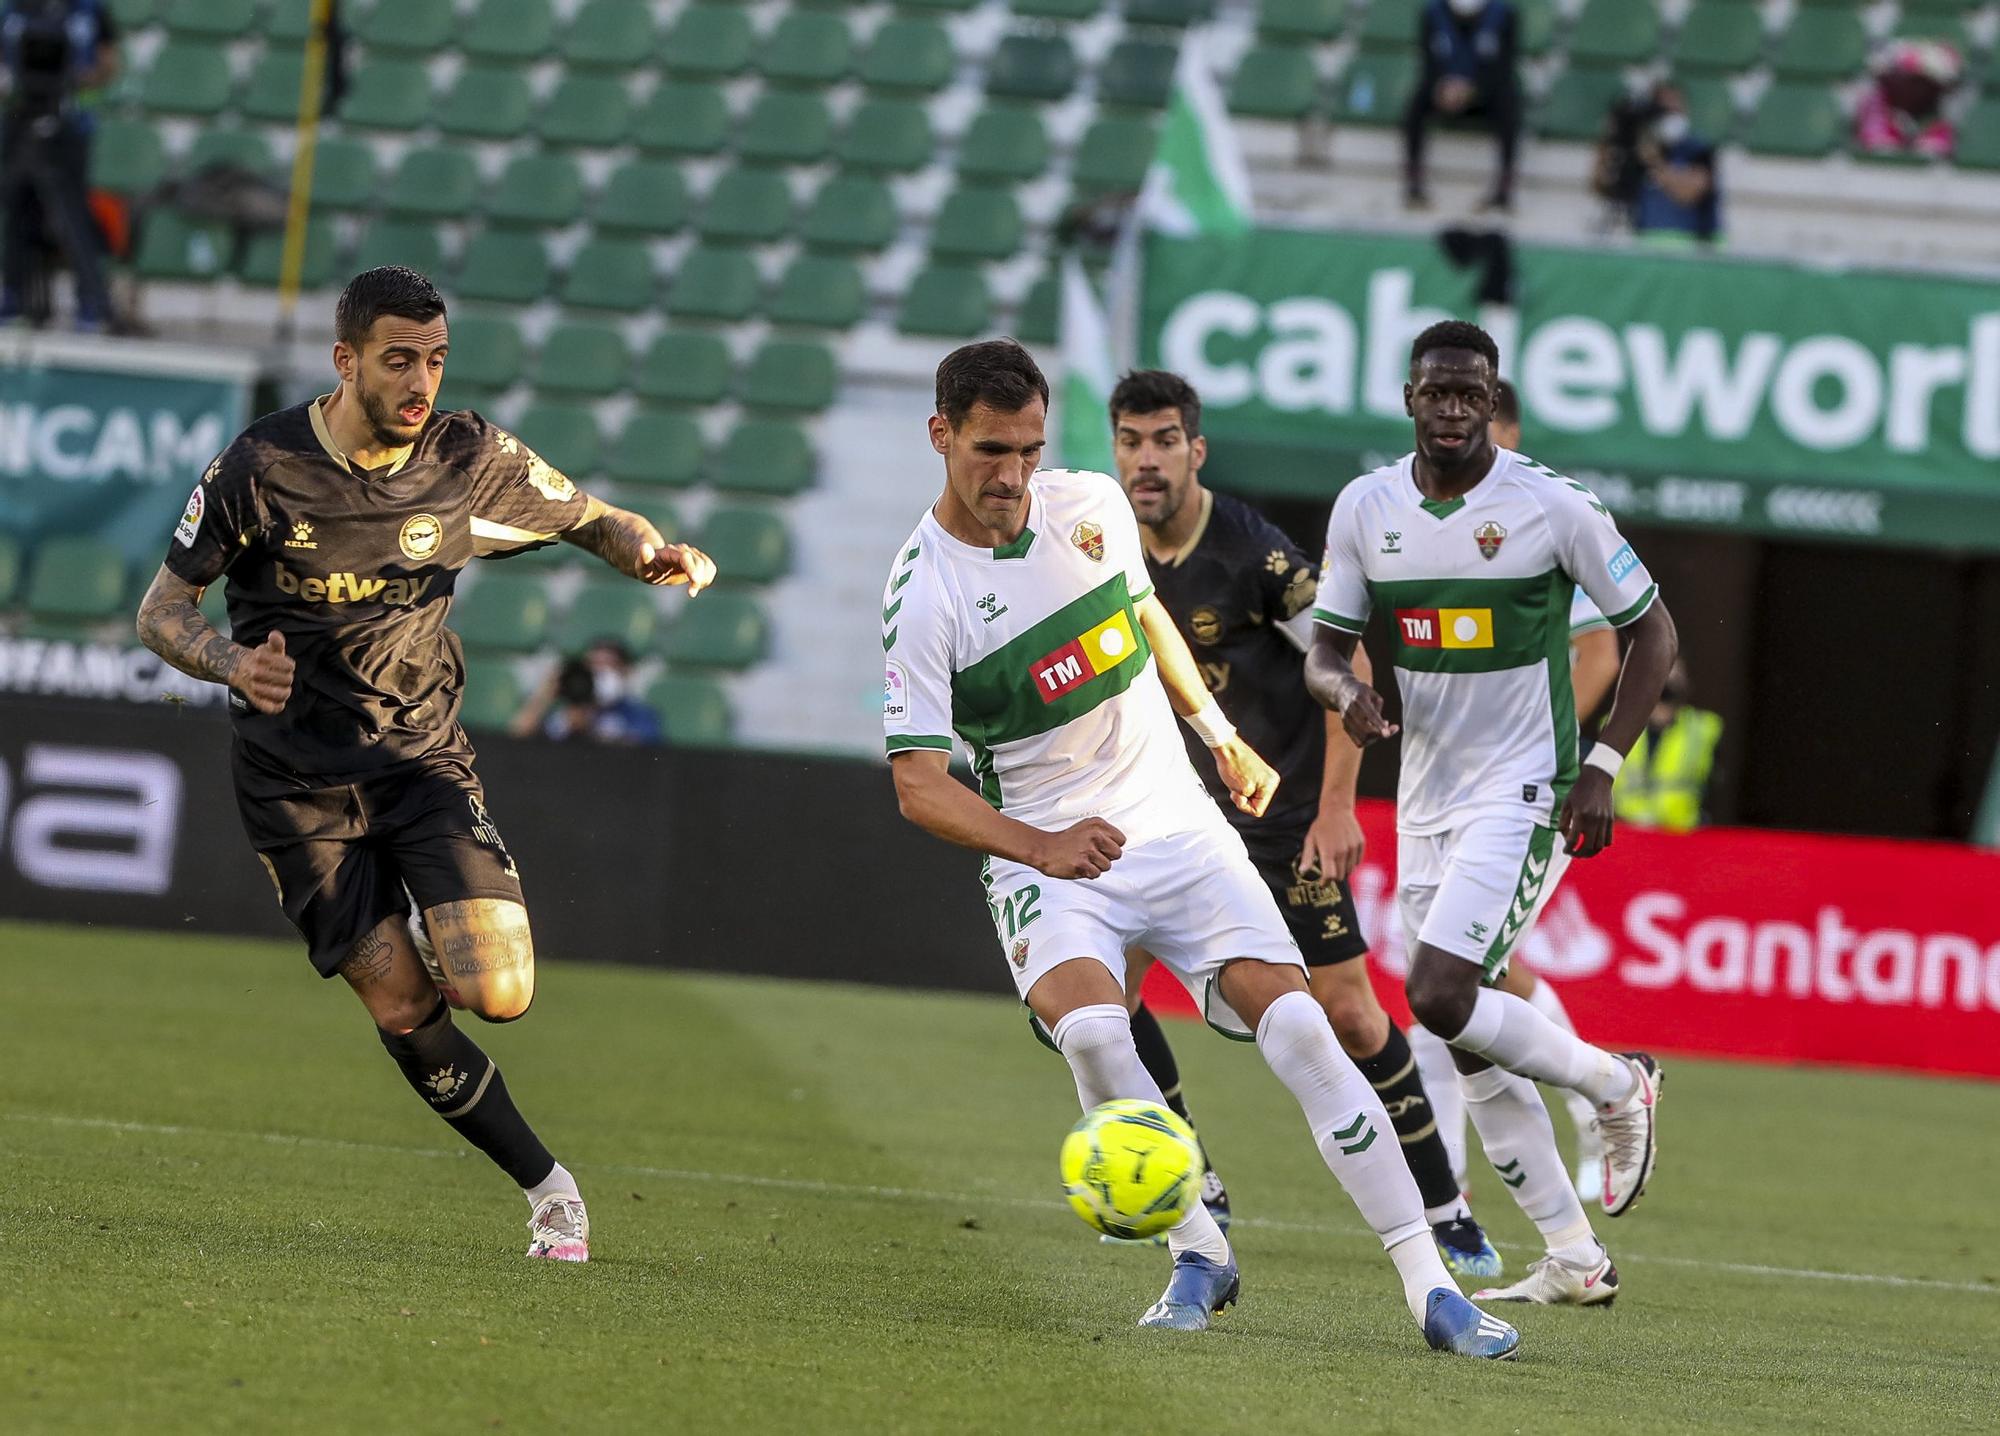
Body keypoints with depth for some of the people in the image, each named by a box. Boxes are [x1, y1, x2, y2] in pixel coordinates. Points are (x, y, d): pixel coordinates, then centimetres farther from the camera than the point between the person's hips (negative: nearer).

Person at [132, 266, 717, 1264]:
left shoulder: (469, 459, -5)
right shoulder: (261, 469, -11)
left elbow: (591, 521, 9)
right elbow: (161, 609, -5)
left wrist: (657, 556, -14)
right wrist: (231, 662, -26)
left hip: (422, 758, 2)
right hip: (297, 781, -2)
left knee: (498, 993, -17)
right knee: (401, 1010, -11)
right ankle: (544, 1184, 6)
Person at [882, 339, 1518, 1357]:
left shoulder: (1091, 505, 0)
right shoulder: (925, 593, -15)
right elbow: (918, 783, -16)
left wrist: (1220, 735, 27)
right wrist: (1040, 845, -29)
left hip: (1173, 823, 3)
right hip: (1046, 859, -3)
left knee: (1296, 1025, -13)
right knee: (1092, 1030, -32)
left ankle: (1429, 1286, -12)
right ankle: (1199, 1255, -12)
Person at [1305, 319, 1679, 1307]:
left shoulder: (1553, 508, -11)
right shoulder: (1366, 510, 1)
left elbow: (1651, 630, -2)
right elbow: (1326, 644, 7)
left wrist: (1601, 768, -10)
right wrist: (1346, 692, -17)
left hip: (1522, 792, -6)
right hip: (1425, 797, 6)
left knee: (1439, 996, -21)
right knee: (1469, 1044, 6)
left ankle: (1615, 1085, 5)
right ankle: (1575, 1261, 15)